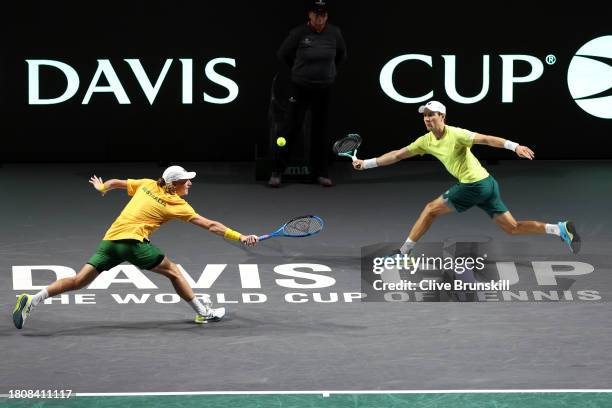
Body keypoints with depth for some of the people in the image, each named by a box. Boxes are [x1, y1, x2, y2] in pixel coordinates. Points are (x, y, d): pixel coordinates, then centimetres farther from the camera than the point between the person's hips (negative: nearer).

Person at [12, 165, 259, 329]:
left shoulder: (147, 185, 17)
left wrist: (101, 187, 51)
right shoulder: (176, 204, 3)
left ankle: (32, 301, -12)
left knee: (79, 281, 0)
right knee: (173, 271, 10)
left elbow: (116, 182, 29)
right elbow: (210, 226, 2)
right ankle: (203, 312, 13)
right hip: (132, 240, -6)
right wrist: (240, 237, 5)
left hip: (110, 239, 6)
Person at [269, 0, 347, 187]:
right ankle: (276, 171, 1)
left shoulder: (334, 33, -4)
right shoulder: (299, 33, -13)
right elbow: (282, 54, 2)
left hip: (324, 89, 3)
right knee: (291, 126, -5)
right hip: (300, 88, -3)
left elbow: (341, 55, 16)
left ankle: (320, 172, 18)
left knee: (320, 129, 9)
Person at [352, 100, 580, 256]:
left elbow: (486, 139, -23)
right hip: (486, 185, 8)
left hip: (474, 185, -8)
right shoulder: (426, 141, 10)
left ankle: (404, 253, 9)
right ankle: (561, 229, 4)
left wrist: (514, 146, -36)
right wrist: (366, 164, 13)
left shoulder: (456, 135, -14)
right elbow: (398, 155, 15)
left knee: (431, 209, 0)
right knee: (513, 228, 7)